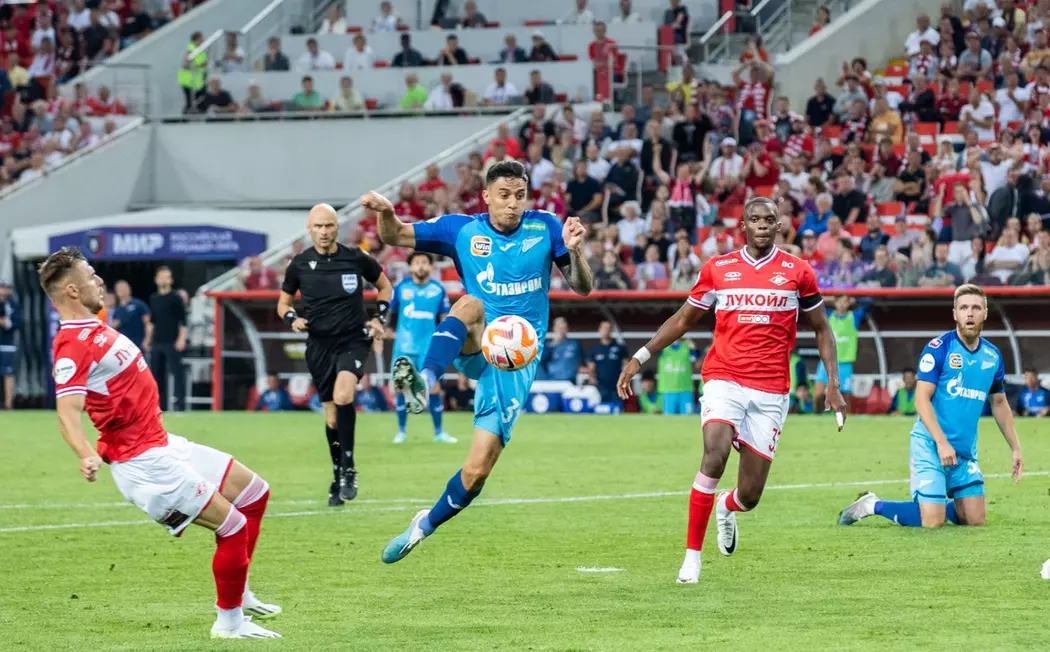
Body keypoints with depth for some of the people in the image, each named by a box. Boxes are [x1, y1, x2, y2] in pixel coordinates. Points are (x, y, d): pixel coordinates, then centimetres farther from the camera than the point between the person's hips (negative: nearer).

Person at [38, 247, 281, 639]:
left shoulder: (92, 327, 8)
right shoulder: (73, 345, -22)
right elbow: (67, 413, -35)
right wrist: (87, 456, -51)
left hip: (163, 445, 11)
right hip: (144, 463, -11)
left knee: (254, 492, 17)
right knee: (233, 527, -11)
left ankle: (239, 596, 27)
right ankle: (230, 622, 5)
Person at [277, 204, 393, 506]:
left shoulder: (356, 258, -4)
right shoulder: (299, 265, -1)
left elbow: (385, 286, 13)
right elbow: (284, 302, 12)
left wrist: (379, 318, 0)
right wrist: (292, 319, -9)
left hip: (354, 340, -2)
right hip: (320, 345, 2)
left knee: (342, 397, -27)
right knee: (331, 416, 6)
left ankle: (347, 469, -15)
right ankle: (339, 479, 22)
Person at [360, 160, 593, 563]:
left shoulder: (544, 228, 1)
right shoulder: (461, 230, 2)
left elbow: (582, 287, 1)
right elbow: (395, 236, 2)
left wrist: (574, 252, -21)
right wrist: (385, 212, -21)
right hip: (475, 349, 0)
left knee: (477, 470, -9)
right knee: (470, 304, -37)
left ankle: (426, 525, 17)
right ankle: (424, 382, -57)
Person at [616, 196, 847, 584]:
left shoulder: (797, 272, 4)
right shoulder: (717, 269, 6)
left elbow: (821, 329, 13)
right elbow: (682, 320, 16)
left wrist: (833, 384, 3)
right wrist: (641, 357, 7)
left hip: (771, 391, 1)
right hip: (724, 378, 0)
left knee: (750, 495, -1)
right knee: (715, 454, -28)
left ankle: (727, 508, 40)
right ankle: (692, 554, -17)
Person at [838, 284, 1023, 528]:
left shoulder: (992, 356, 7)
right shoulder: (938, 348, -12)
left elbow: (999, 403, 20)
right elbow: (921, 400, -15)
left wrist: (1015, 447, 17)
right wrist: (942, 442, -23)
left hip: (966, 451, 6)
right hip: (930, 445, -6)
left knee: (975, 521, 1)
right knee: (932, 522, -13)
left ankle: (934, 504, 29)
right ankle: (873, 505, 9)